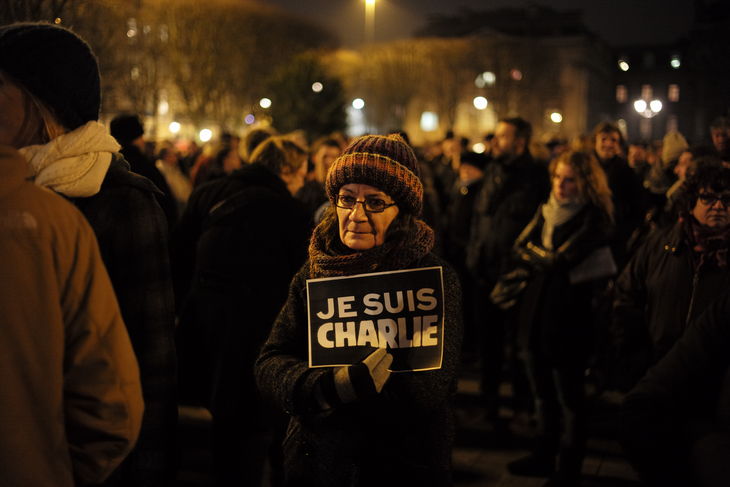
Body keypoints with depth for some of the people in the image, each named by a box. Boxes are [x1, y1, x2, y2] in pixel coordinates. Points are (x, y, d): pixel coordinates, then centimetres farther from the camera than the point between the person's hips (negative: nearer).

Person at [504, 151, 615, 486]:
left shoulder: (595, 217, -12)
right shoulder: (546, 210, 10)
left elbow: (561, 260, -20)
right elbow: (520, 247, 2)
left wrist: (534, 253, -4)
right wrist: (549, 259, -12)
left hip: (568, 315, -7)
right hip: (535, 311, 7)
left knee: (570, 398, 6)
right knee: (542, 393, 19)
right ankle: (543, 456, 34)